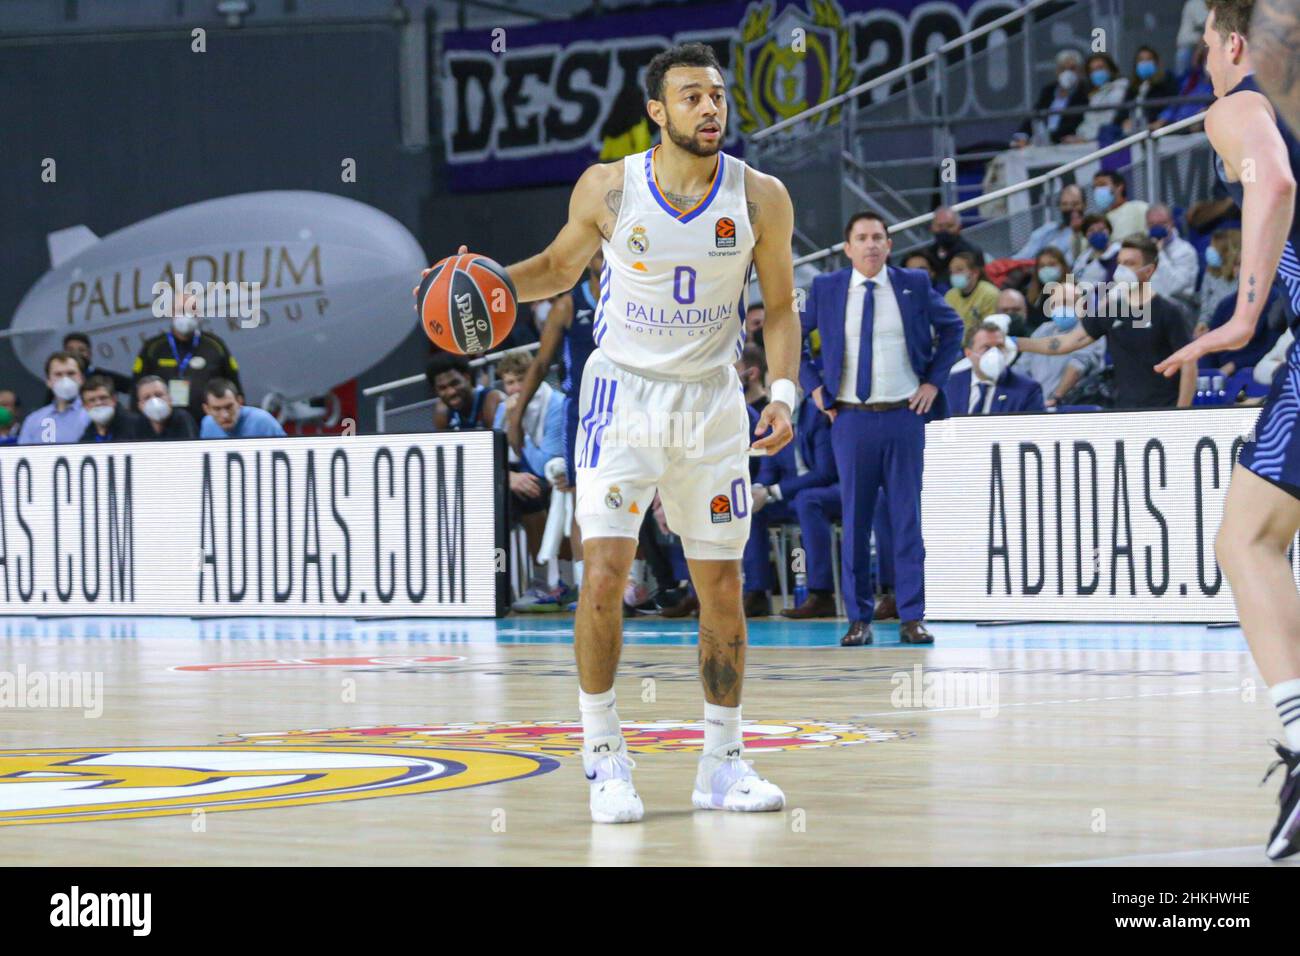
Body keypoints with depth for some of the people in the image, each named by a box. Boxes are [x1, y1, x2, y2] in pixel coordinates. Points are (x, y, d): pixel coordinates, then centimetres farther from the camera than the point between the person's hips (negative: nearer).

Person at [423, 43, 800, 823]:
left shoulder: (761, 199, -5)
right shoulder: (608, 189, -7)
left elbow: (780, 305, 4)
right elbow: (560, 266, 10)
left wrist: (784, 392, -9)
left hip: (712, 400, 2)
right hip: (624, 392, -2)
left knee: (723, 589, 5)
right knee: (605, 572, -14)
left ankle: (723, 763, 17)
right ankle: (604, 754, -2)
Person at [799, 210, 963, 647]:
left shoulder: (914, 285, 3)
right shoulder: (826, 289, 2)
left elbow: (952, 327, 16)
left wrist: (933, 381, 6)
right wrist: (814, 386, 5)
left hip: (904, 415, 0)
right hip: (851, 418, 0)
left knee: (907, 518, 1)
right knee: (855, 520, 2)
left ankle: (912, 617, 4)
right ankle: (859, 618, 8)